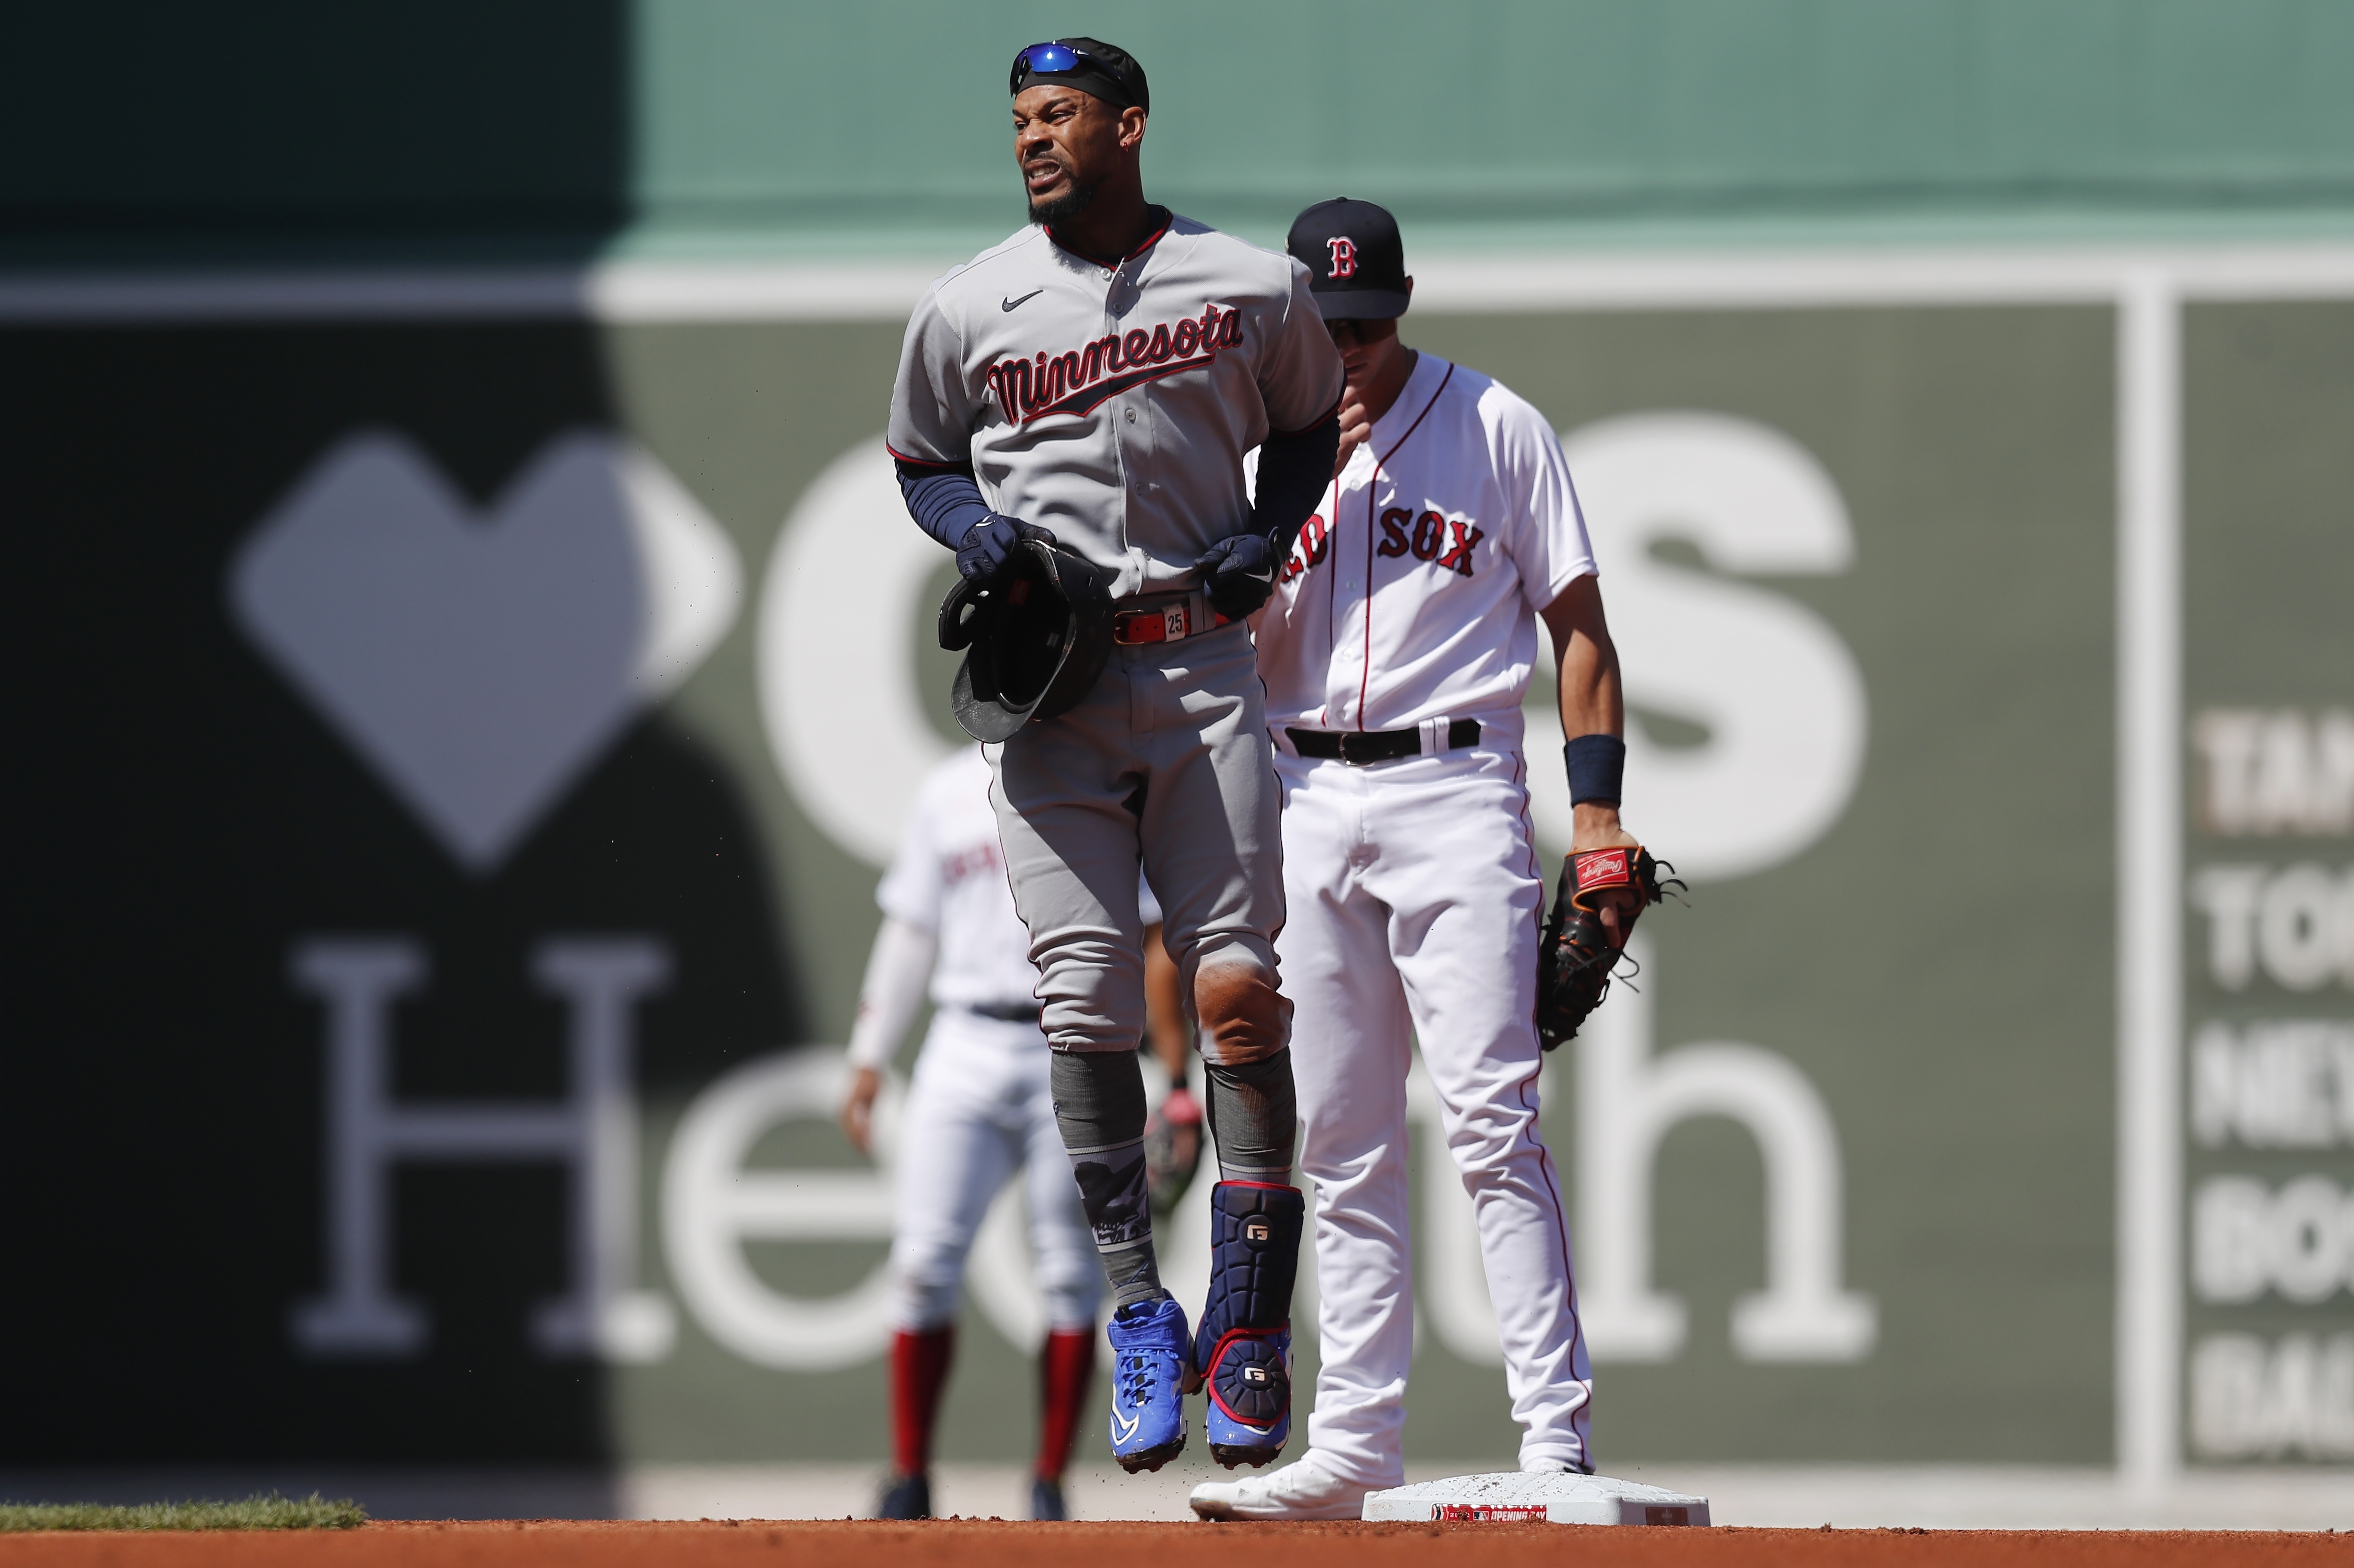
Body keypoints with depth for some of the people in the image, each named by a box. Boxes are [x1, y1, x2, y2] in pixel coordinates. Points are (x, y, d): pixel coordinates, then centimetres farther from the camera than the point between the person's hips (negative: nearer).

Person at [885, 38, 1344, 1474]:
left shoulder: (1258, 291, 3)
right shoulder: (968, 311, 4)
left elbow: (1309, 424, 18)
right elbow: (919, 461, 17)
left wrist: (1270, 532, 0)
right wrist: (969, 523, -5)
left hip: (1205, 668, -1)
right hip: (1052, 691, 1)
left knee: (1240, 992, -7)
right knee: (1087, 1006, -4)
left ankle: (1249, 1330, 0)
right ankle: (1141, 1318, 6)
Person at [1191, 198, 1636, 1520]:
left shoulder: (1497, 428, 4)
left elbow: (1579, 624, 4)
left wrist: (1597, 808, -5)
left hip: (1454, 791, -4)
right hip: (1306, 803, 4)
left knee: (1492, 1115, -13)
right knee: (1342, 1142, 6)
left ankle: (1557, 1437, -16)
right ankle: (1355, 1441, 9)